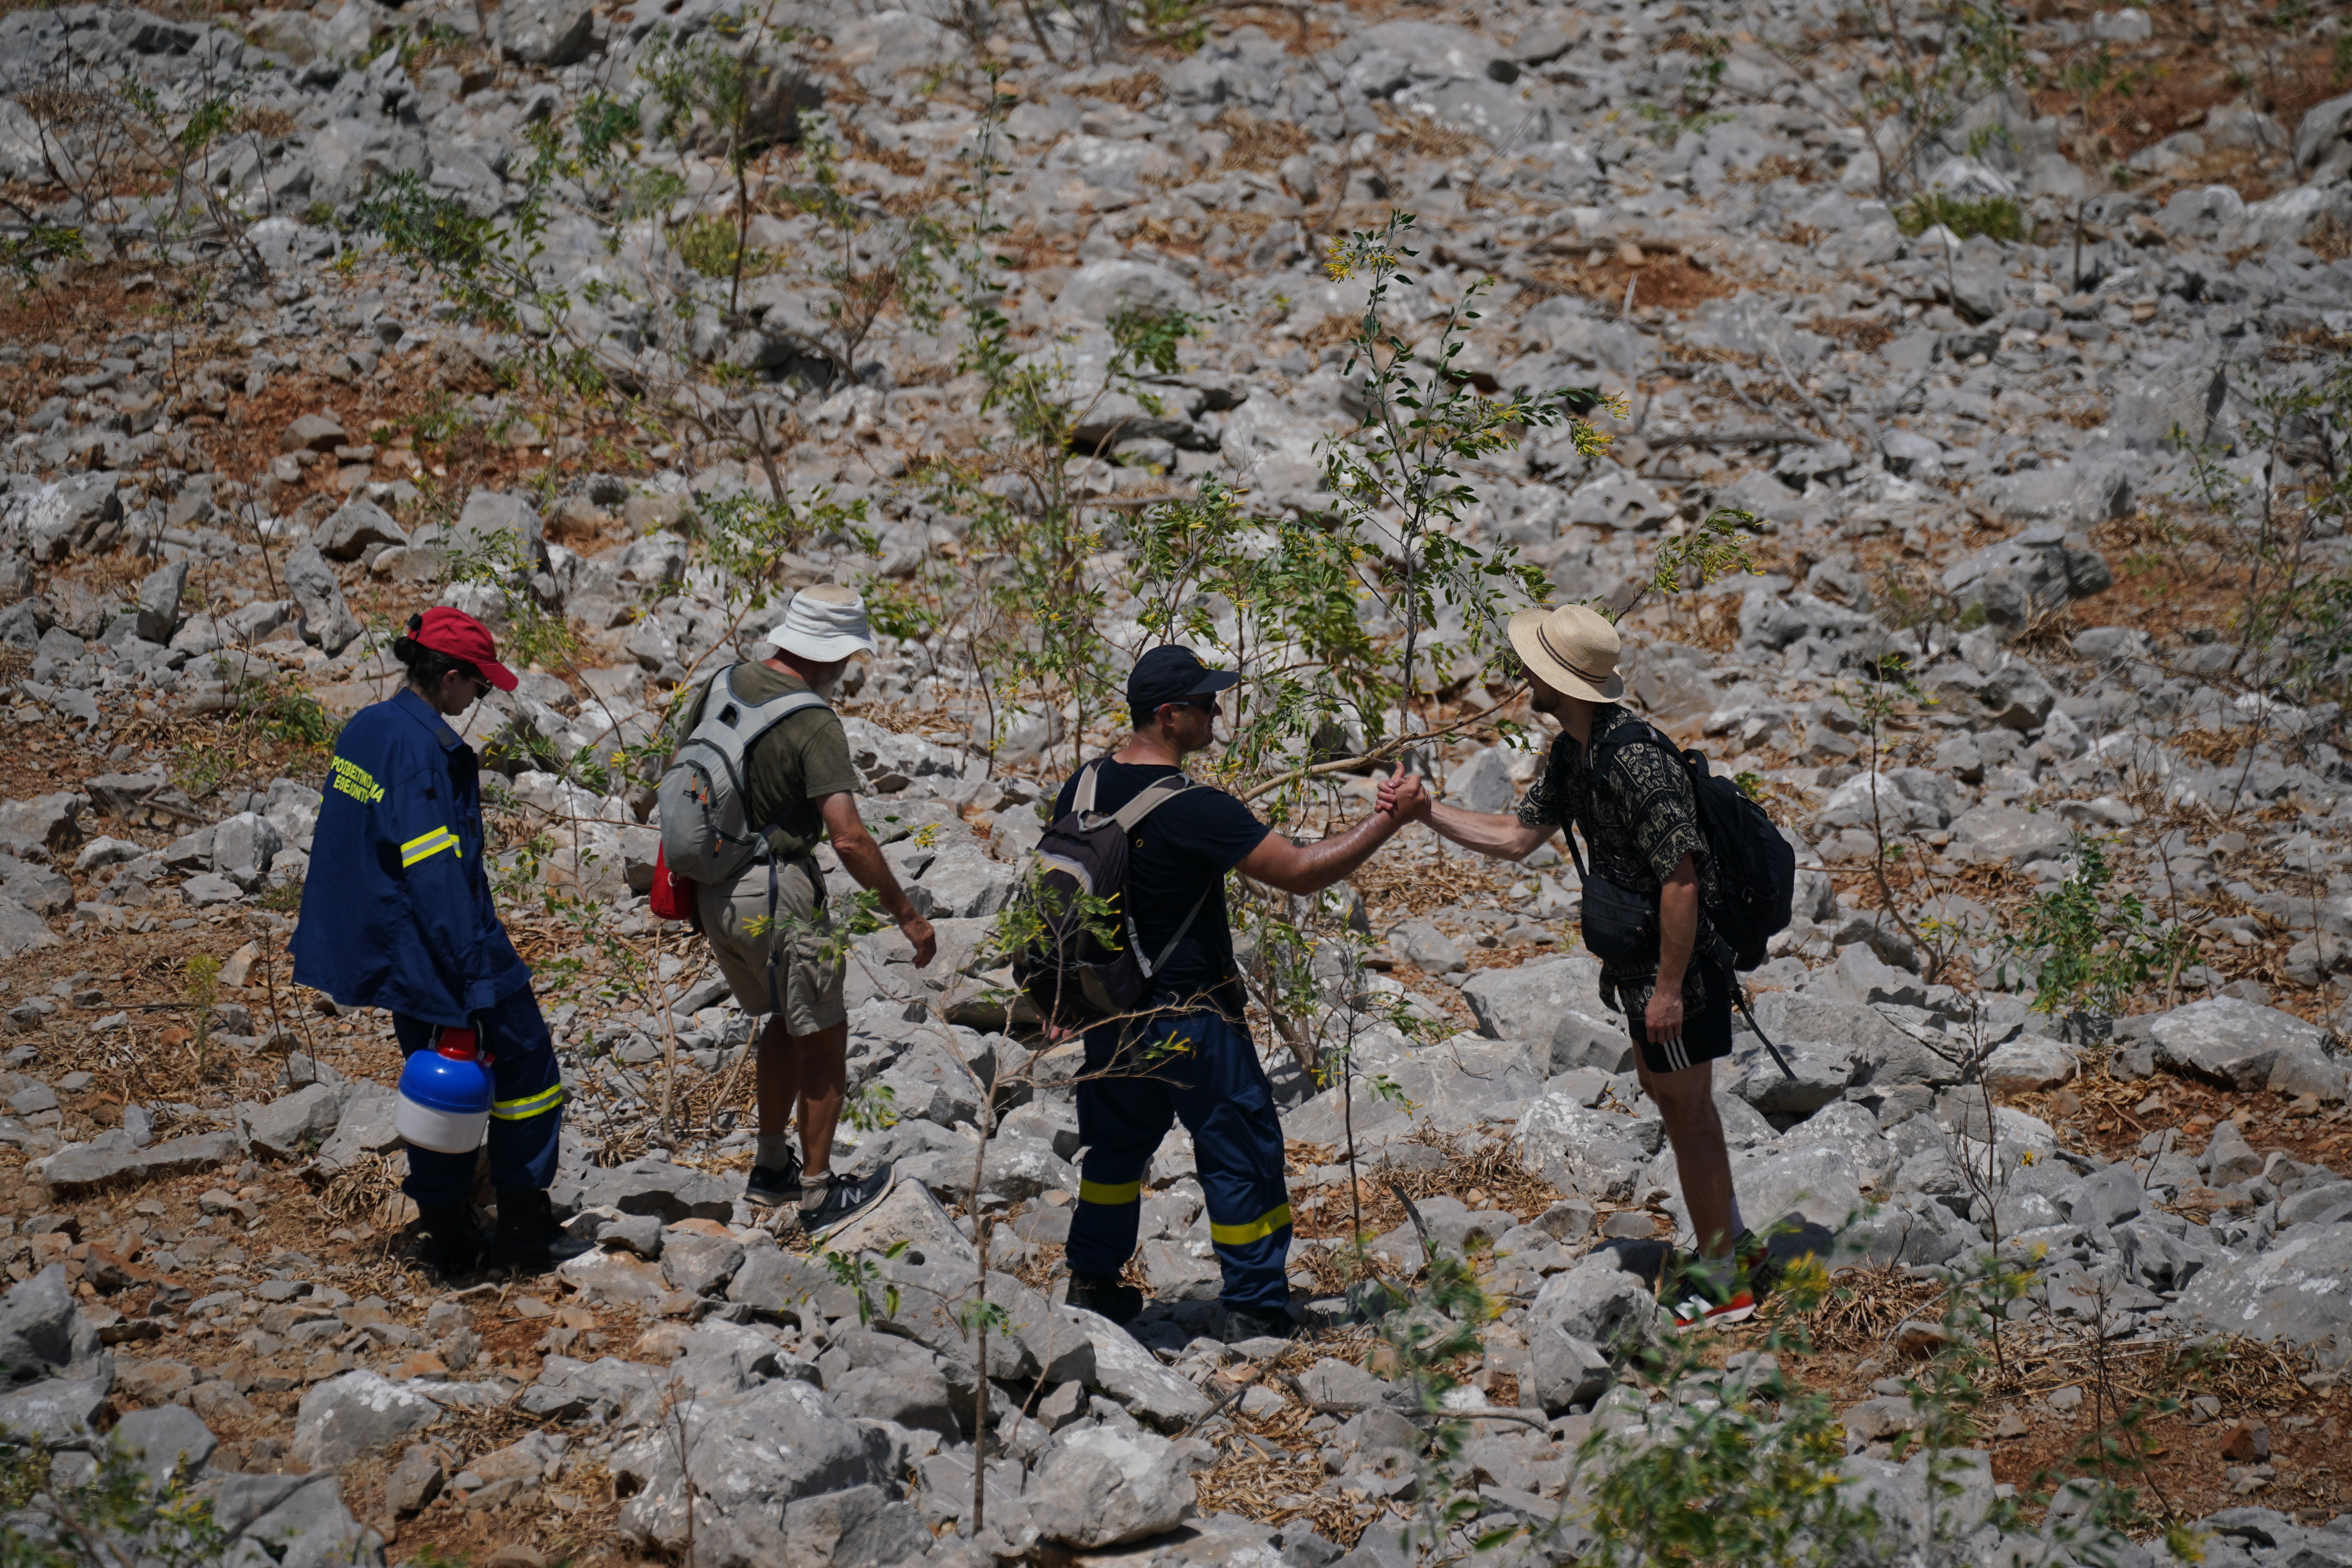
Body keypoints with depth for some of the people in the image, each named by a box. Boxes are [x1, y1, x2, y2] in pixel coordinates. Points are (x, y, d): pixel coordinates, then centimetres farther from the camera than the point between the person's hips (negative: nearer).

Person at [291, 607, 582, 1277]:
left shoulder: (361, 732, 8)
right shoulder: (422, 751, -21)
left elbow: (336, 840, 16)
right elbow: (437, 874, -24)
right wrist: (475, 983, -24)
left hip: (387, 948, 9)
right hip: (435, 953, -9)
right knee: (524, 1065, 4)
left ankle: (444, 1234, 21)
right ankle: (524, 1233, 8)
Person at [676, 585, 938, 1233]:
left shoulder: (720, 686, 2)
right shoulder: (814, 724, -20)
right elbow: (849, 839, -26)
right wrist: (906, 915, -16)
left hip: (714, 890, 8)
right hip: (777, 894, -8)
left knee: (788, 1018, 26)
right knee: (824, 1038, 9)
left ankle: (770, 1167, 33)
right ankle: (818, 1195, 16)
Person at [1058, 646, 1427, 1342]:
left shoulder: (1083, 788, -1)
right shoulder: (1192, 810, -24)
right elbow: (1301, 872, -24)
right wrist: (1388, 821, -16)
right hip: (1189, 1016, -7)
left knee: (1117, 1143, 24)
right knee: (1241, 1152, 6)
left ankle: (1093, 1282, 34)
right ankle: (1256, 1306, 12)